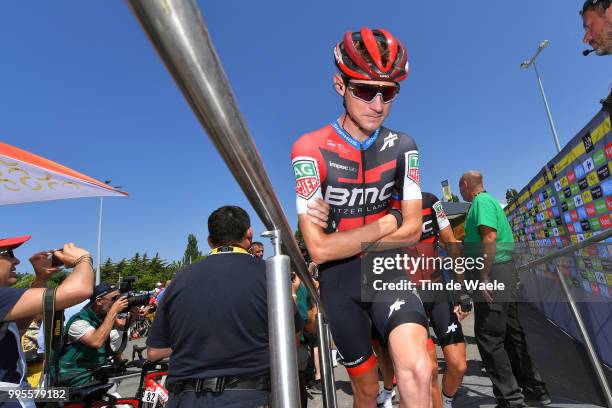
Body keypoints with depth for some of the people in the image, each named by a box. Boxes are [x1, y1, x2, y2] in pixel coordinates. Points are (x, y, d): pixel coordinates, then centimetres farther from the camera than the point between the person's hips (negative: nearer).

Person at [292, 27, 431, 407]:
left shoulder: (402, 146, -6)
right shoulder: (311, 149, -18)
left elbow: (412, 230, -7)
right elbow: (320, 249, -20)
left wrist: (347, 242, -18)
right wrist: (388, 222, -15)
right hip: (339, 281, -1)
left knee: (417, 372, -24)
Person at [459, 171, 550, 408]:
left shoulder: (481, 201, -10)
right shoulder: (489, 200, 20)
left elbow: (489, 238, -21)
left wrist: (484, 277, -23)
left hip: (494, 272, -10)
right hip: (505, 272, 10)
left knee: (488, 336, -5)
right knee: (511, 333, 16)